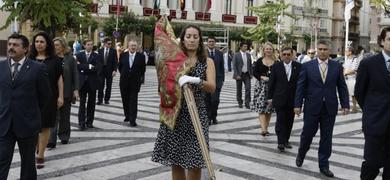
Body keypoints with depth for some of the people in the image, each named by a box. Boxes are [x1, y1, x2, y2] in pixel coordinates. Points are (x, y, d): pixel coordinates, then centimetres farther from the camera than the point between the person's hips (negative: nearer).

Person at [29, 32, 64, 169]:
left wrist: (61, 97, -2)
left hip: (49, 97, -1)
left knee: (45, 126, 2)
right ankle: (37, 149, 27)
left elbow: (59, 79, 2)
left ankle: (40, 155, 10)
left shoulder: (54, 60, 1)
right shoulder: (30, 59, 3)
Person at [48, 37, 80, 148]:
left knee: (65, 115, 12)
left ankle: (64, 136, 25)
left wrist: (76, 90, -6)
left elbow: (75, 75, 0)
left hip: (66, 92, 1)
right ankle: (51, 140, -7)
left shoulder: (70, 59, 0)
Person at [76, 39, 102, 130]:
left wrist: (84, 68, -12)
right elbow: (77, 66, -10)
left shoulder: (96, 56, 3)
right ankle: (81, 123, 2)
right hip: (82, 82, -1)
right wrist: (89, 66, -16)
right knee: (82, 103, -1)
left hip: (92, 82, 1)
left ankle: (89, 122, 17)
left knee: (91, 103, 7)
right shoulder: (79, 55, 4)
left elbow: (98, 68, -13)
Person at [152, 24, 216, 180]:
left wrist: (196, 80, -30)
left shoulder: (207, 62, 4)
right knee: (175, 159, 6)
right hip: (174, 111, 2)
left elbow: (212, 87, -10)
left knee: (194, 162, -2)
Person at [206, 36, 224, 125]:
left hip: (217, 80, 1)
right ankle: (209, 117, 16)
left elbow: (222, 68, 11)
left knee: (215, 100, -7)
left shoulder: (219, 53, 8)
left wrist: (222, 79, 7)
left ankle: (214, 117, 13)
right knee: (207, 101, 3)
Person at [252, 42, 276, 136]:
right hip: (261, 85, -1)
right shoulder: (259, 61, 4)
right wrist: (262, 77, -13)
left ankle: (266, 128, 19)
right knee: (261, 107, -11)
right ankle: (263, 129, -16)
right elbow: (254, 72, 2)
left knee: (269, 108, 7)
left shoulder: (276, 62, 1)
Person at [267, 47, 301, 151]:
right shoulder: (276, 66, 1)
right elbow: (271, 83, 3)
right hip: (279, 98, -2)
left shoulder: (298, 66, 1)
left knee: (289, 121, 9)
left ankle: (286, 140, 22)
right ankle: (281, 142, -4)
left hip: (293, 99, 2)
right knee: (280, 120, -4)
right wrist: (270, 97, 0)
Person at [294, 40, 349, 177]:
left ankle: (324, 165, 17)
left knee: (326, 137, 7)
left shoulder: (337, 66, 4)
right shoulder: (307, 66, -1)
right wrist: (297, 105, -6)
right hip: (312, 106, -1)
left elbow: (342, 87, 5)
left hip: (330, 108, 2)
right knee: (308, 133, 8)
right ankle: (301, 154, 36)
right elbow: (300, 86, -2)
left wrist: (345, 104, 0)